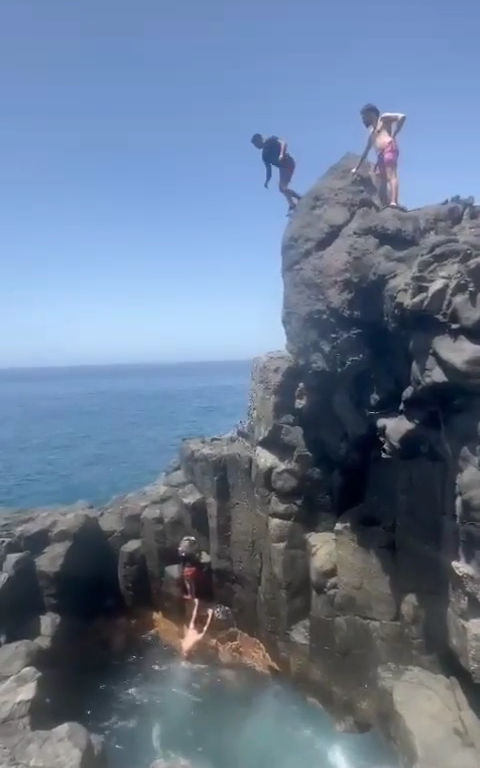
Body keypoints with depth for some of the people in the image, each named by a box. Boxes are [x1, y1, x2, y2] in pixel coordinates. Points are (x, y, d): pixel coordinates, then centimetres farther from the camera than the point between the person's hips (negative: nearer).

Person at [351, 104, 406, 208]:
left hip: (389, 149, -8)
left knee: (391, 175, -24)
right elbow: (366, 151, 36)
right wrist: (357, 168, 36)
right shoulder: (371, 132, 33)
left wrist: (394, 134, -4)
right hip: (380, 155, 8)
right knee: (382, 184, -5)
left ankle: (393, 202, -39)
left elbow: (402, 116, 0)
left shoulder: (384, 118, 14)